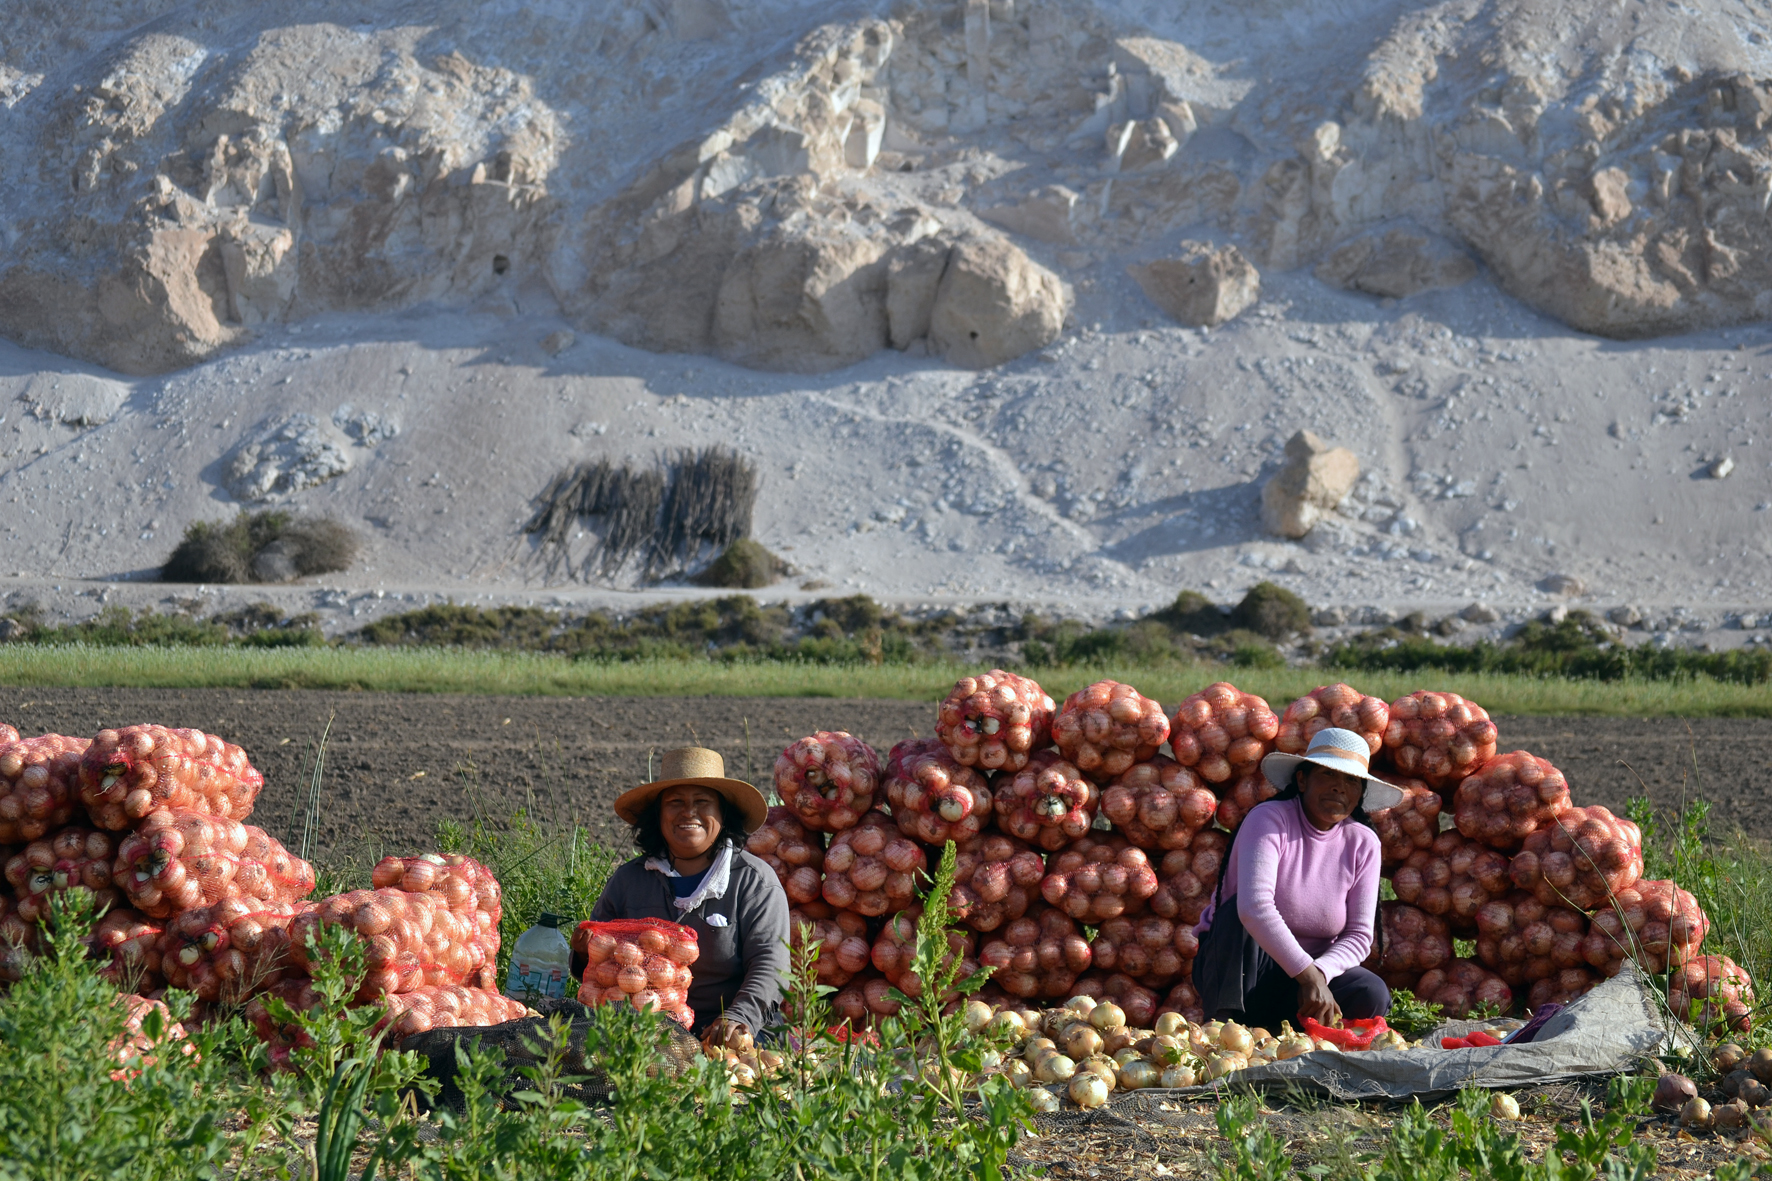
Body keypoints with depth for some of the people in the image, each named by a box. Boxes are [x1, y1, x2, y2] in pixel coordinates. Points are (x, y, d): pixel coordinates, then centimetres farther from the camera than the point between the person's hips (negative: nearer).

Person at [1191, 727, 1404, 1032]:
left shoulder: (1363, 843, -2)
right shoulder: (1270, 819, -18)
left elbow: (1359, 935, -7)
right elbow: (1254, 906, -34)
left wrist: (1320, 973, -29)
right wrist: (1308, 975, -40)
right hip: (1233, 964, -4)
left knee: (1372, 997, -25)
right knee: (1239, 910, -34)